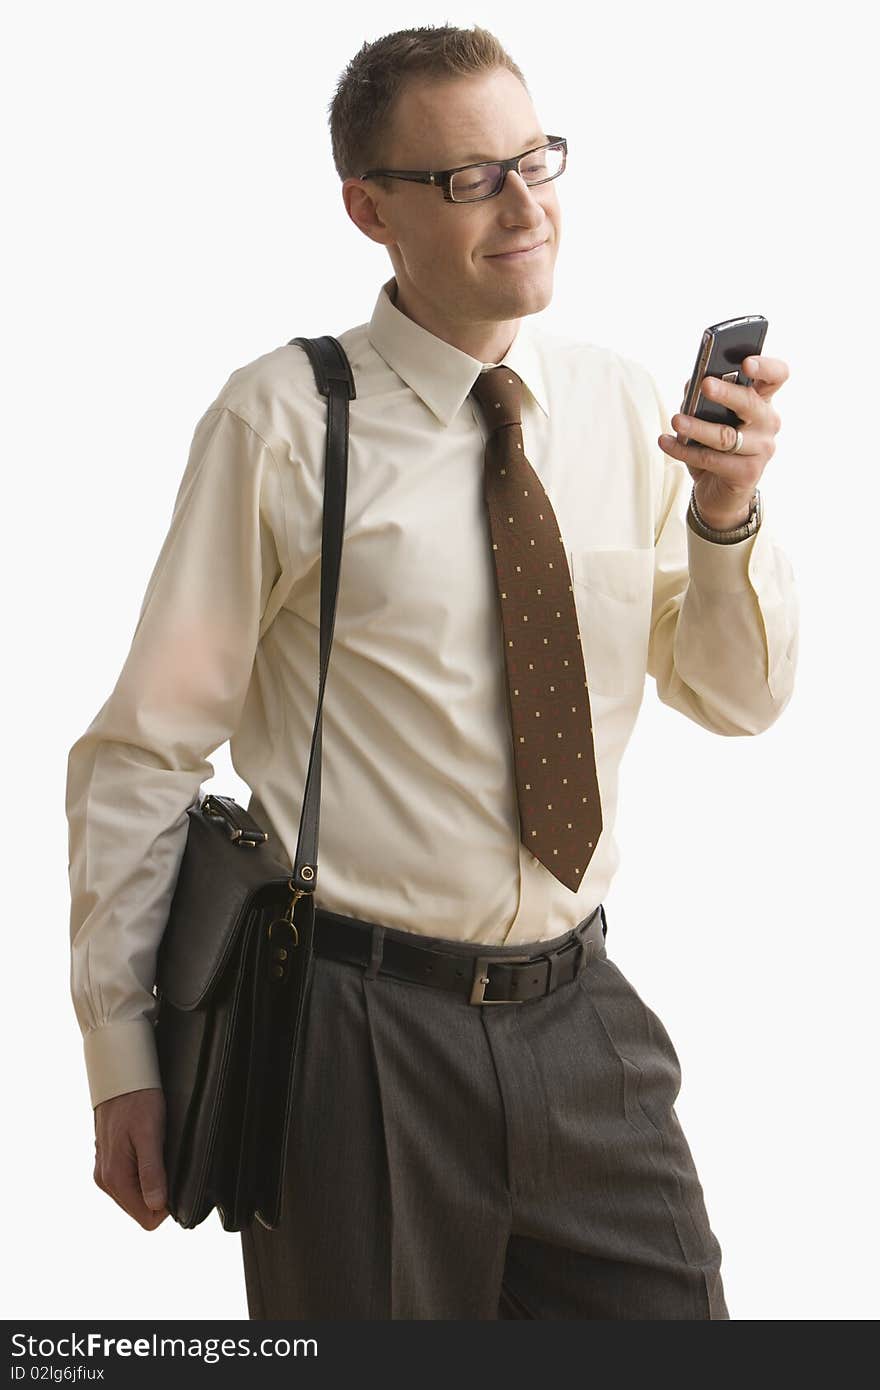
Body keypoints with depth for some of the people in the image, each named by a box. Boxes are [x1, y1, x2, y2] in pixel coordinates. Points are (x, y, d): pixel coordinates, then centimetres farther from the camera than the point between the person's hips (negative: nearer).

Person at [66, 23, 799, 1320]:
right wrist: (121, 1053, -7)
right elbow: (144, 750, -6)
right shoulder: (281, 422, -8)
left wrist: (726, 512, -10)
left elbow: (739, 699, 10)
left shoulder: (622, 404, 5)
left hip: (583, 1018, 4)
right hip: (364, 1031, -4)